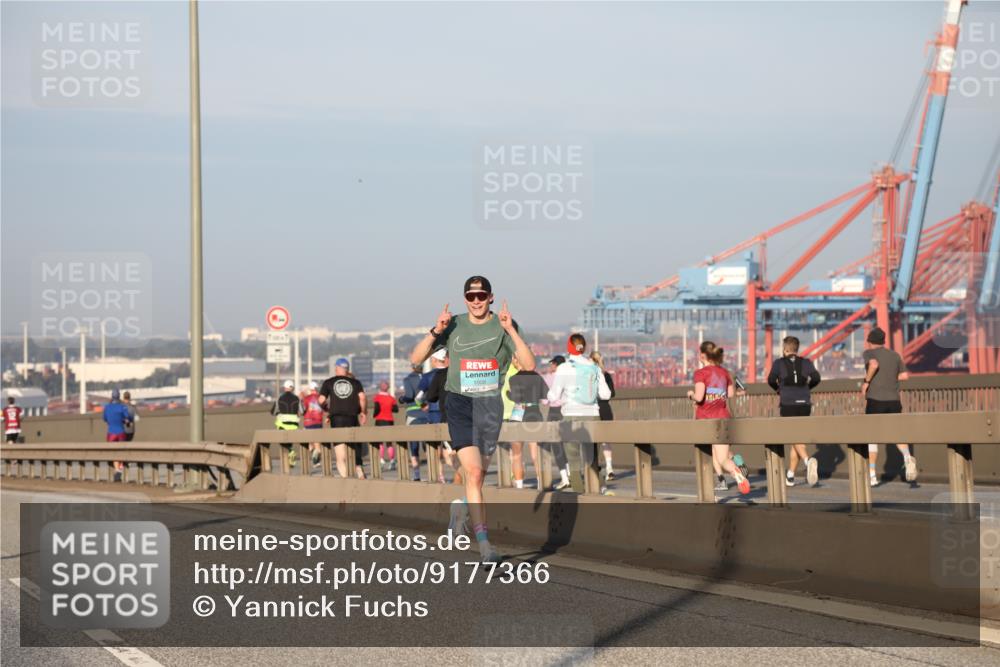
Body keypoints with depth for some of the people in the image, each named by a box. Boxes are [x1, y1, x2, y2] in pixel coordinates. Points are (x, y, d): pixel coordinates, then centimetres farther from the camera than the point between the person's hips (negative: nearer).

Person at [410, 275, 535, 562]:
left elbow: (529, 365, -10)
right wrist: (436, 331, -12)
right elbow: (416, 359, 3)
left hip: (490, 404, 1)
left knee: (477, 472, 11)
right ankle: (484, 543, -16)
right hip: (460, 402, -1)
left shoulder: (503, 326, 1)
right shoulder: (454, 325, 3)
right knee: (474, 473, -15)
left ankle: (463, 505, 46)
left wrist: (510, 330, -18)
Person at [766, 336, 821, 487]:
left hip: (788, 404, -4)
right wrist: (806, 388, 16)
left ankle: (808, 460, -38)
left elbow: (771, 380, -8)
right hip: (804, 404, 4)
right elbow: (816, 378, -3)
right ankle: (790, 476, 17)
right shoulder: (806, 363, 8)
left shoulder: (779, 363, 2)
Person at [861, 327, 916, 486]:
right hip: (894, 400, 4)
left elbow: (874, 364, -23)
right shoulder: (894, 355, 13)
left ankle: (872, 475, 4)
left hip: (875, 400, -4)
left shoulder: (869, 353, -2)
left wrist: (866, 381, -11)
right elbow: (905, 375, 11)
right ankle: (907, 457, -18)